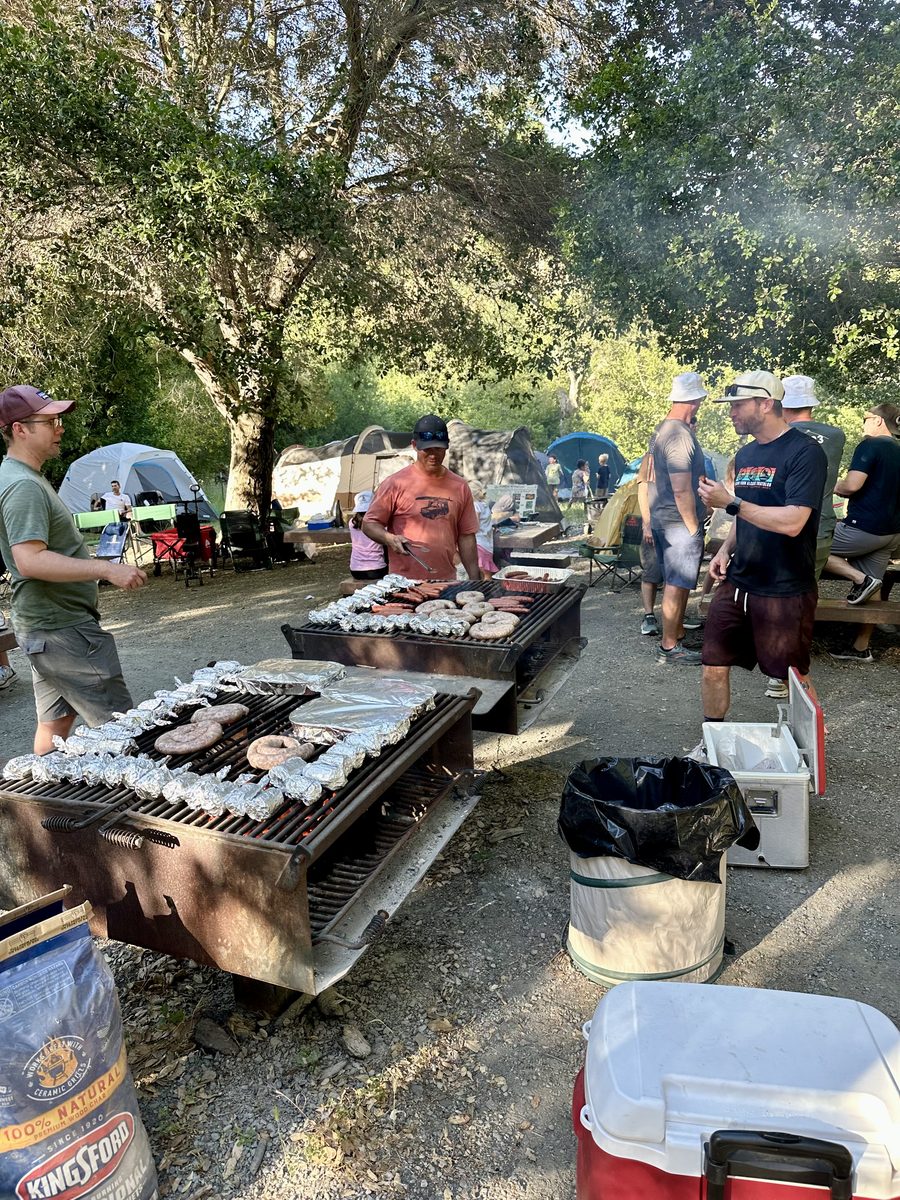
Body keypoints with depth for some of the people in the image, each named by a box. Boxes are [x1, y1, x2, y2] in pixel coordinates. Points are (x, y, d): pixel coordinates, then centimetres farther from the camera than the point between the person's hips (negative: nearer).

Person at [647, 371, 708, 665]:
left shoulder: (660, 430, 12)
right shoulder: (681, 435, -20)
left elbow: (653, 479, 18)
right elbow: (682, 490, -23)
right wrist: (694, 528, -15)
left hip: (661, 517, 10)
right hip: (679, 520, -10)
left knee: (677, 582, 18)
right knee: (677, 584, -3)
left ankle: (678, 633, 30)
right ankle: (669, 647, 4)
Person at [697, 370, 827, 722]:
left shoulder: (805, 452, -13)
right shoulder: (745, 454, 11)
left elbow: (791, 522, -24)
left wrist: (730, 502, -23)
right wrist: (726, 549, 5)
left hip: (785, 591, -7)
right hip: (736, 584, 7)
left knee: (793, 678, 9)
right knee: (714, 666, 7)